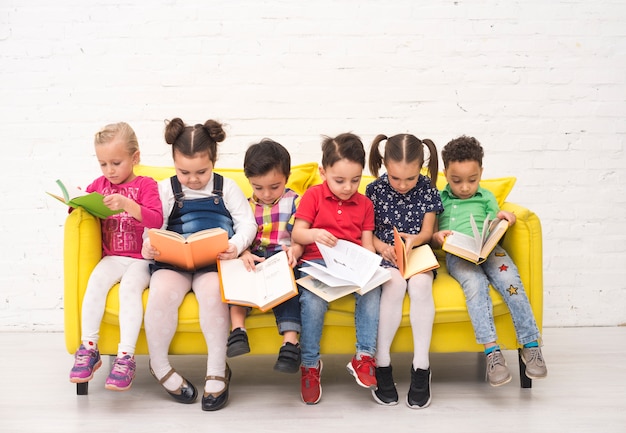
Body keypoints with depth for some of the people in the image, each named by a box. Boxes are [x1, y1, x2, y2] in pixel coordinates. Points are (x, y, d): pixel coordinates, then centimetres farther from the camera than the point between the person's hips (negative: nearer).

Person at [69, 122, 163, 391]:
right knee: (96, 281, -27)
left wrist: (127, 204, -30)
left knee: (129, 287, -31)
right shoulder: (99, 184, 14)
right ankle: (89, 348, -23)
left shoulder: (145, 185, -1)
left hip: (141, 259, -4)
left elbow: (156, 220, -15)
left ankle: (126, 356, -33)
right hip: (112, 257, 4)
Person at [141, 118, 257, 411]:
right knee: (162, 289, -32)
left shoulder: (226, 188, 13)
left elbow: (247, 224, 6)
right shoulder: (165, 190, 13)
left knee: (213, 290, -35)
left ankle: (217, 371, -19)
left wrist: (236, 245, -16)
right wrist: (149, 246, -18)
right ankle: (159, 365, -9)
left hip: (215, 261, -1)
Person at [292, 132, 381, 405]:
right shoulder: (313, 196, 8)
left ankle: (364, 357, -21)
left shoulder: (364, 204, 17)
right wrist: (314, 234, -22)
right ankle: (310, 364, -15)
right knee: (313, 300, -32)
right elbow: (297, 233, 1)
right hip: (317, 262, -2)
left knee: (372, 289, -30)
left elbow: (367, 243, 11)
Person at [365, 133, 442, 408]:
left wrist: (414, 239, -20)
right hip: (385, 255, -1)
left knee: (420, 284, -32)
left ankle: (421, 366, -26)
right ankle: (381, 364, -25)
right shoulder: (376, 189, -2)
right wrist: (381, 246, -18)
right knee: (395, 283, -33)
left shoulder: (427, 189, 1)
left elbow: (427, 231, 2)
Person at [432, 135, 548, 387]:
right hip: (456, 254, -2)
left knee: (510, 280, -30)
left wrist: (502, 220, -2)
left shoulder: (486, 197, 26)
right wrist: (437, 237, -8)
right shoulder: (439, 199, 21)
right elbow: (429, 238, 16)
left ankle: (531, 346, -28)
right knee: (475, 282, -35)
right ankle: (492, 351, -41)